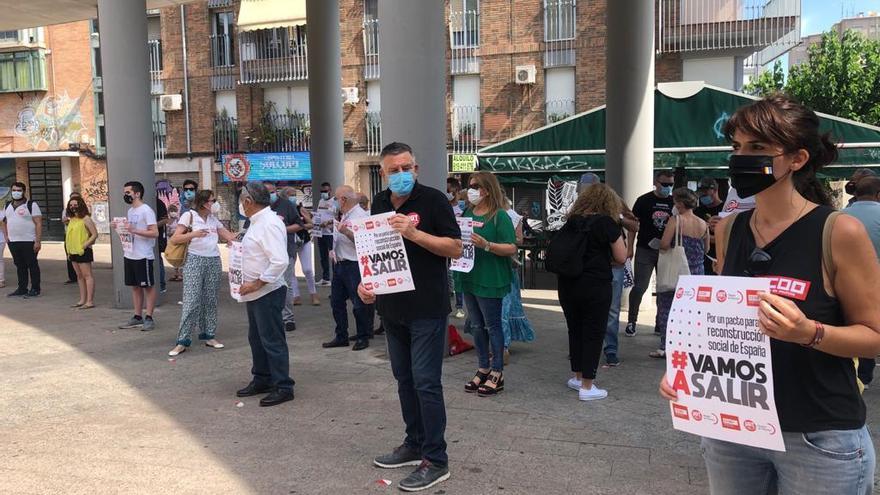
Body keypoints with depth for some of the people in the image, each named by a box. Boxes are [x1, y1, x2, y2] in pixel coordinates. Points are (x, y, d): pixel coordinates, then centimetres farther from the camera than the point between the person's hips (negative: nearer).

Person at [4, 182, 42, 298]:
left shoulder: (31, 205, -7)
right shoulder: (7, 205, 12)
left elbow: (39, 223, -11)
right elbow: (5, 222, 25)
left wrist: (38, 241, -17)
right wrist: (6, 235, 11)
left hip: (29, 242, -6)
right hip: (13, 242, 6)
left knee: (32, 265, 0)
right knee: (20, 266, 12)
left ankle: (35, 289, 6)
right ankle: (22, 288, 19)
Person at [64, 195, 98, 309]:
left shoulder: (86, 219, -10)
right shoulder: (72, 219, 14)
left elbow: (95, 234, -14)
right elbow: (69, 235, 21)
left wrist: (85, 245, -18)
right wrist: (68, 251, 15)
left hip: (83, 251, -8)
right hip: (73, 252, 8)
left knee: (87, 275, -6)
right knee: (79, 276, 12)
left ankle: (90, 301, -6)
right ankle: (82, 300, 17)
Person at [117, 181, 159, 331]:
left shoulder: (146, 210, -12)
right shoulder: (130, 211, 15)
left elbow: (155, 233, -19)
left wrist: (134, 230, -25)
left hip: (143, 256, -9)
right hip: (130, 255, 9)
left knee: (148, 286, 0)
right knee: (135, 286, 13)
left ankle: (149, 318, 5)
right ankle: (137, 317, 20)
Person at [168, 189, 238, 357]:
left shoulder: (214, 219, 14)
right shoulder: (189, 216, -3)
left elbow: (231, 237, 12)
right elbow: (173, 239, -7)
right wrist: (193, 234, -20)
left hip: (214, 261, 5)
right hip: (194, 260, -5)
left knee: (210, 300, 7)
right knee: (191, 301, -9)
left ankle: (208, 335, 16)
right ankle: (183, 340, -3)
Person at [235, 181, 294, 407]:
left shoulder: (269, 224, -20)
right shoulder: (257, 222, 12)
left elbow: (280, 261, -28)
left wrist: (256, 283, -23)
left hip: (267, 293, -10)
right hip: (255, 293, 10)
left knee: (272, 341, -2)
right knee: (256, 338, 19)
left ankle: (283, 387, 8)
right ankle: (262, 380, 32)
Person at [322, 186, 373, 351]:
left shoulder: (361, 215, -12)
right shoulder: (344, 216, 16)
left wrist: (346, 231, -30)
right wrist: (333, 250, 12)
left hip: (354, 265, -9)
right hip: (339, 264, 10)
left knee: (359, 304, -1)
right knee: (336, 301, 13)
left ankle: (363, 337, 11)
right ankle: (341, 337, 22)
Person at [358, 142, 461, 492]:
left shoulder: (432, 200, -9)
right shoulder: (379, 203, 9)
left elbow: (456, 248, -12)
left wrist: (414, 233, -23)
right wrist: (365, 281, 2)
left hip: (427, 308, -7)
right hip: (391, 307, 7)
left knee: (425, 382, -4)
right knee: (404, 379, 15)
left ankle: (436, 460, 6)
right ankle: (415, 444, 29)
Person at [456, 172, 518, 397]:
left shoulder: (500, 216, -9)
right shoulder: (466, 214, 10)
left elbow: (512, 248, -15)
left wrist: (486, 245, -27)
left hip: (489, 281, -7)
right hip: (468, 278, 7)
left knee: (492, 326, 3)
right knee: (476, 326, 14)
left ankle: (497, 374, 13)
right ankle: (483, 369, 26)